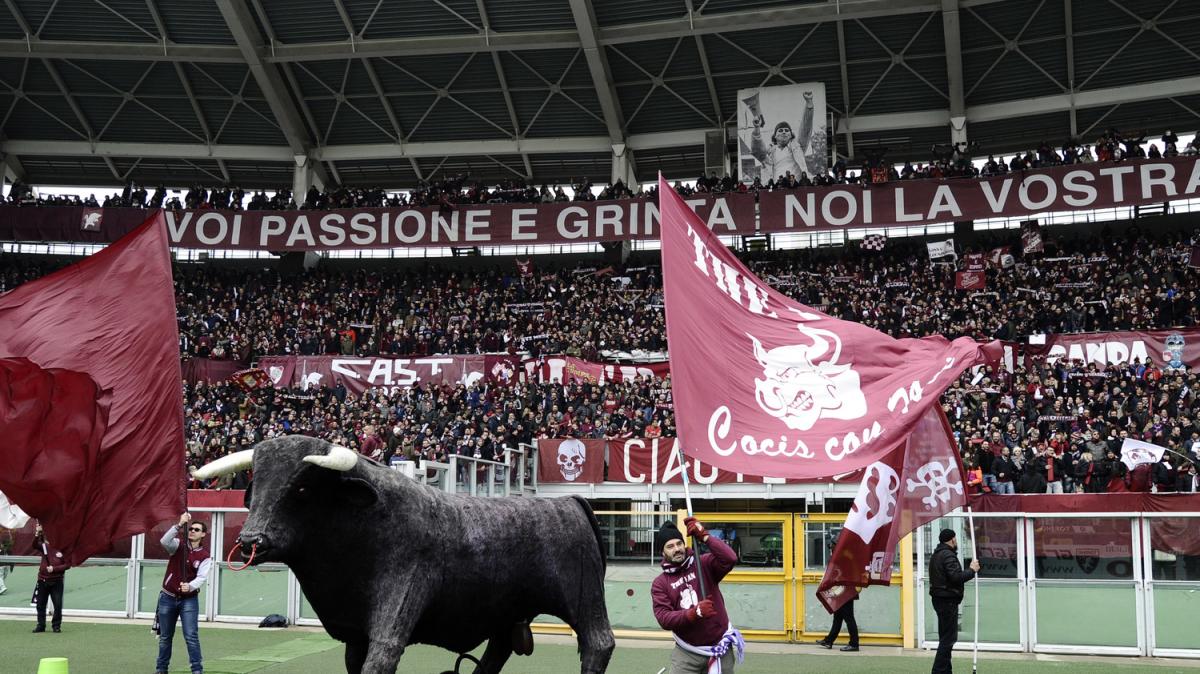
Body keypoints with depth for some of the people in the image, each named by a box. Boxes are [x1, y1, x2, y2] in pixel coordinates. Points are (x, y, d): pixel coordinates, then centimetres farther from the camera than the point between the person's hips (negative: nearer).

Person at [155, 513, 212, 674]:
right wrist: (180, 525, -32)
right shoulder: (178, 546, -1)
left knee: (191, 636, -10)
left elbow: (202, 577, -16)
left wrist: (190, 586, -36)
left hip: (189, 600, -2)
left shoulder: (205, 556, -4)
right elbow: (164, 541, -23)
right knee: (165, 637, 12)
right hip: (168, 598, 2)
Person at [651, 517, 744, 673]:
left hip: (720, 648, 0)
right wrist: (695, 612, -26)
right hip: (687, 653, 0)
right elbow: (664, 619, -12)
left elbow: (730, 559, -21)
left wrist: (704, 536, -22)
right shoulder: (659, 584, -1)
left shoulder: (703, 564, -3)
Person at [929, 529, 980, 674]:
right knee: (949, 637, -7)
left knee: (945, 636, 15)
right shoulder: (948, 555, -15)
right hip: (948, 600, -10)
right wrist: (972, 570, -13)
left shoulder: (936, 555, 16)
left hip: (939, 599, 10)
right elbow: (956, 577, -24)